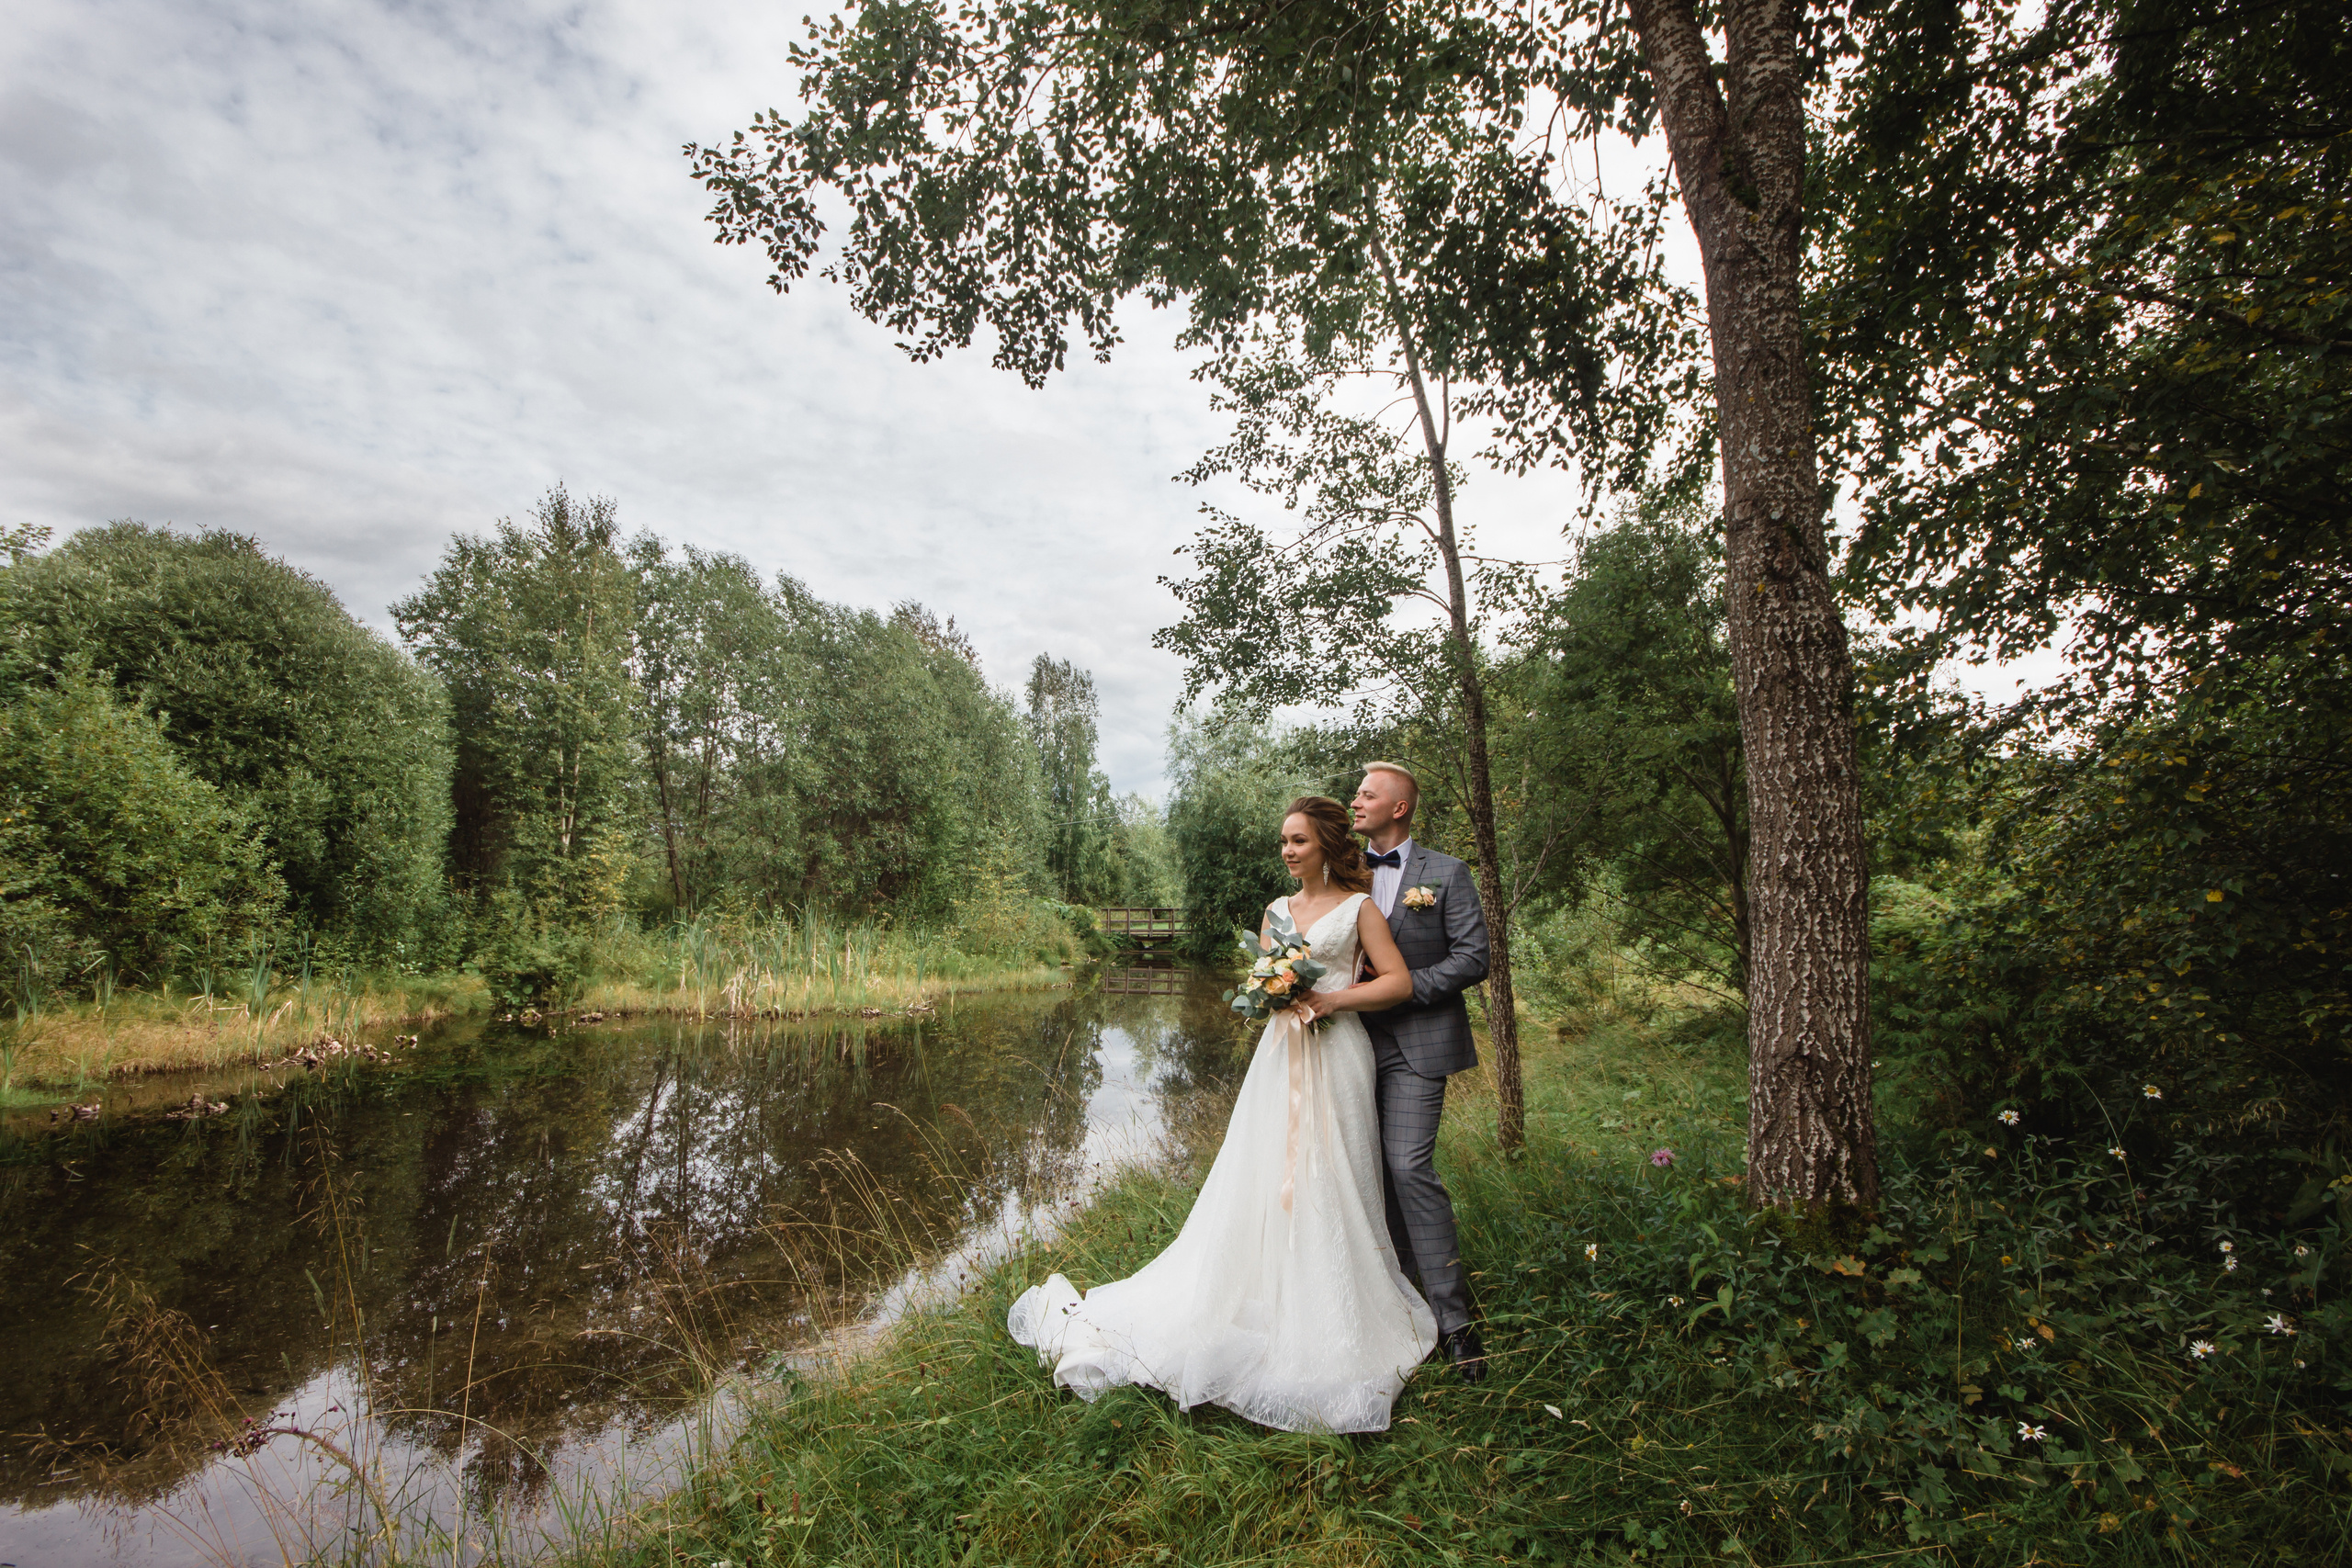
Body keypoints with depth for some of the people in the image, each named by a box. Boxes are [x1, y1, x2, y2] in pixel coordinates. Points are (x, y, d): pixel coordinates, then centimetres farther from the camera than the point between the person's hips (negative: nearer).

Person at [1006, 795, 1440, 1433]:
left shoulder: (1358, 906, -1)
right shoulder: (1276, 911, 13)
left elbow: (1398, 981, -6)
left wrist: (1329, 1000, -14)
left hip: (1336, 1056, -4)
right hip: (1280, 1053, 4)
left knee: (1328, 1184, 1)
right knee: (1263, 1181, 4)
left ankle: (1333, 1328, 16)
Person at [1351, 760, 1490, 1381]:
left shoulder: (1446, 874, -1)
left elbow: (1473, 957, -7)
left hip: (1416, 1044, -5)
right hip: (1357, 1042, 5)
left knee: (1410, 1168, -13)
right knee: (1377, 1172, 9)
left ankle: (1454, 1317, -2)